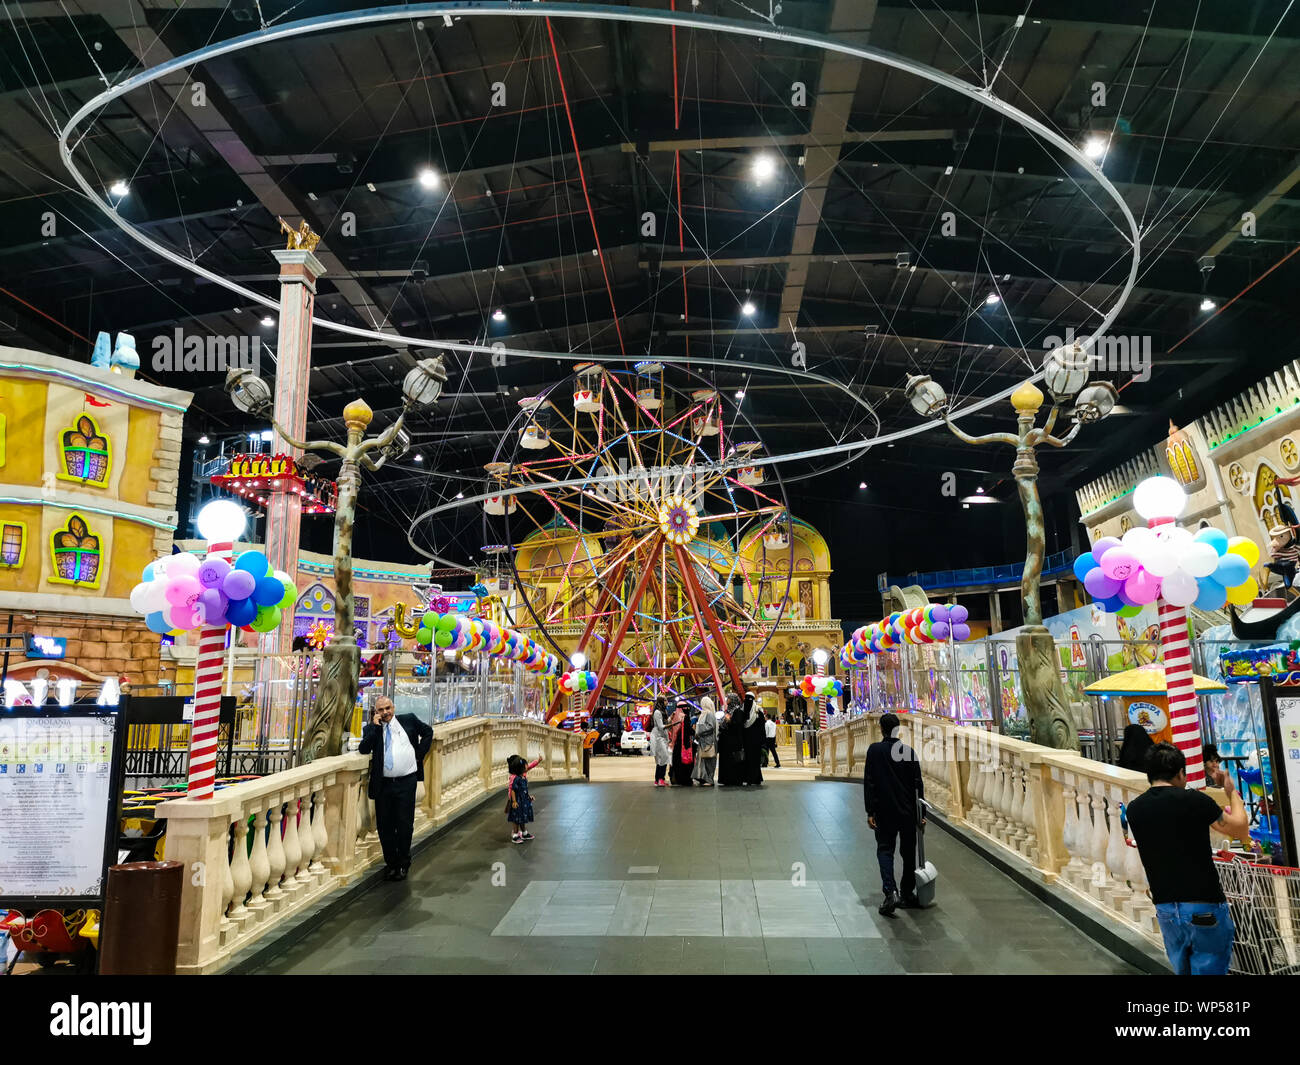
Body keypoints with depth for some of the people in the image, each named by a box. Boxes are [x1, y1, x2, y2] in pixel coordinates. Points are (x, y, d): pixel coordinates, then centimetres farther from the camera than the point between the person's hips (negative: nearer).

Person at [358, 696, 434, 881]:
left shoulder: (409, 720, 5)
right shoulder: (371, 729, 5)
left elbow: (427, 732, 17)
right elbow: (363, 749, -11)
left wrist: (419, 753, 7)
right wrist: (375, 726, -14)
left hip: (406, 782, -1)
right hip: (383, 784, 1)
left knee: (405, 824, 3)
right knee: (385, 826, 8)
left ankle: (403, 864, 19)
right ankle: (391, 864, 24)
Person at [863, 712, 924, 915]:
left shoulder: (874, 750, -6)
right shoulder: (909, 751, -1)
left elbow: (868, 782, -9)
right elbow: (918, 784, 0)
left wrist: (870, 811, -5)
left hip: (884, 811, -2)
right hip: (908, 811, 2)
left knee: (885, 849, 6)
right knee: (909, 852, 15)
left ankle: (891, 891, -13)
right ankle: (907, 894, 23)